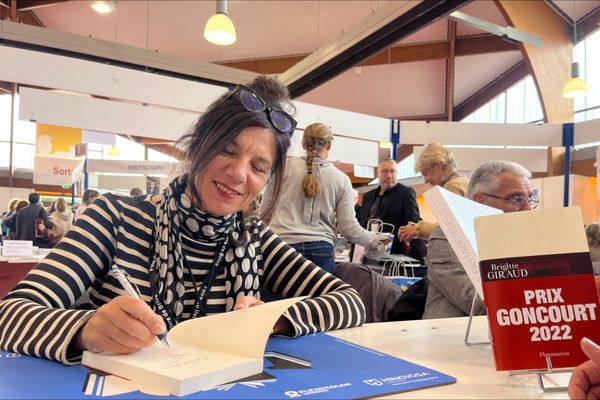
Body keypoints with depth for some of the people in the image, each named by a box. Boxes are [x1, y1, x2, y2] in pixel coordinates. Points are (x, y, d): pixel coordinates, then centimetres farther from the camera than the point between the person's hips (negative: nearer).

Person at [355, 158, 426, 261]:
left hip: (393, 253, -4)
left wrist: (421, 255, -18)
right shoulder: (368, 196, 15)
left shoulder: (406, 193, -1)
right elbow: (359, 221, 19)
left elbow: (414, 223, -9)